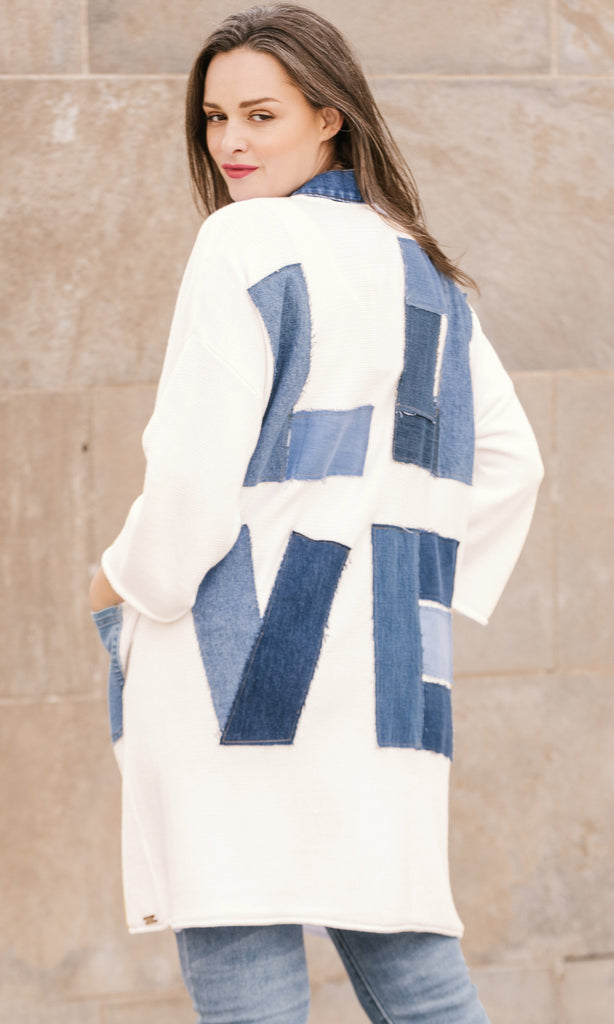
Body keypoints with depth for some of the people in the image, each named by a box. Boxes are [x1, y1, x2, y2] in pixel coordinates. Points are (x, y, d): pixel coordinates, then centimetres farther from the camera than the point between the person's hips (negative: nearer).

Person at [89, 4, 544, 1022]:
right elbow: (508, 460, 23)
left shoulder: (246, 242, -7)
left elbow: (199, 460, -14)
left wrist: (129, 583, 1)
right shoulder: (424, 267, 17)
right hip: (384, 658, 8)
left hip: (243, 644, -8)